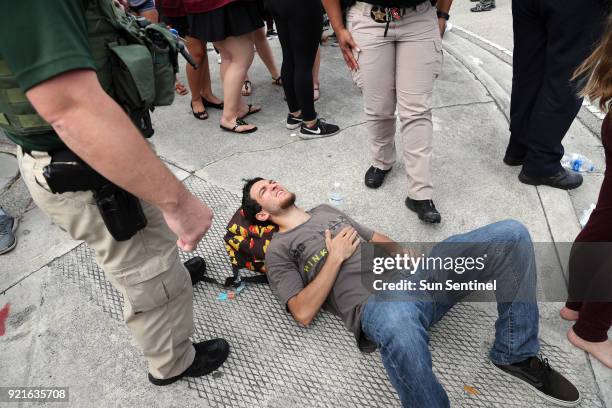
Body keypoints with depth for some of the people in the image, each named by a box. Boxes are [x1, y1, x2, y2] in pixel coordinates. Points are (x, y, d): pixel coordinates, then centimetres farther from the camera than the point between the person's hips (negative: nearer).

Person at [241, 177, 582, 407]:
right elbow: (304, 313, -5)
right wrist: (336, 257, -4)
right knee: (399, 323, -47)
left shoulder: (325, 210, 28)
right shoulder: (279, 250, 8)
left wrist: (406, 254, 9)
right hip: (375, 303, -7)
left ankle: (516, 356, 3)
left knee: (511, 233, -7)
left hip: (411, 277, 8)